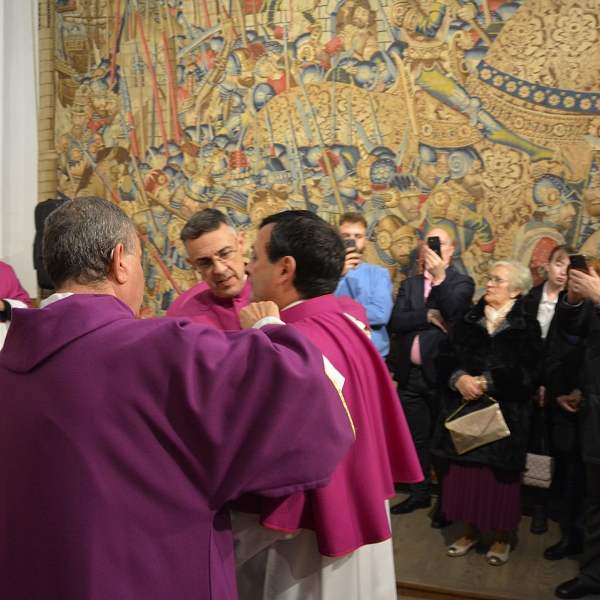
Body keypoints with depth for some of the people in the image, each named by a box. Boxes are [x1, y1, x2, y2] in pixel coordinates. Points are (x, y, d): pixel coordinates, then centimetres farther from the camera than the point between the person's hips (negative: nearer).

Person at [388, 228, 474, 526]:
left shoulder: (461, 283, 0)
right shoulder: (409, 285, 12)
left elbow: (454, 314, -19)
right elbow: (395, 322, -2)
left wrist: (440, 277, -22)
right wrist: (428, 316, -14)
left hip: (441, 374, -4)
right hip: (411, 375, 4)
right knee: (417, 439, 15)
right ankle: (420, 493, 29)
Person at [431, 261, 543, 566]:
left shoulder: (527, 327, -1)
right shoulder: (467, 320, 9)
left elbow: (525, 372, -12)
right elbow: (444, 356, -1)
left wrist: (485, 382, -20)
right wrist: (459, 378, -20)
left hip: (504, 414, -3)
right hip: (465, 411, 3)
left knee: (499, 475, 6)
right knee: (465, 472, 8)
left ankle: (500, 538, 24)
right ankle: (470, 531, 26)